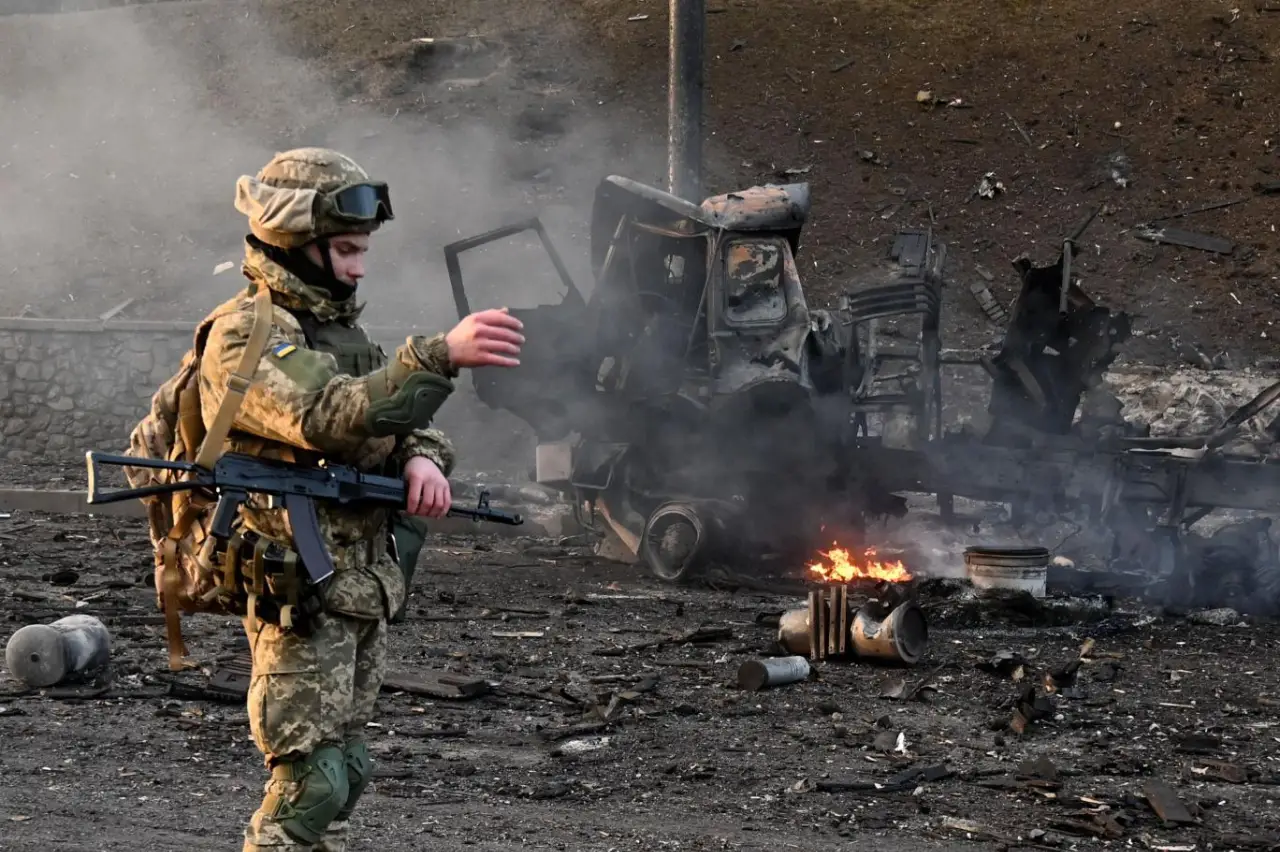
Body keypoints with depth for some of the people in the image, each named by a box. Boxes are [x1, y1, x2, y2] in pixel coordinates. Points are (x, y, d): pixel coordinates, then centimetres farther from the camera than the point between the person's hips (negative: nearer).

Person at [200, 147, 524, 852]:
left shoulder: (335, 324, 16)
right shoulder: (245, 336, -13)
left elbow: (397, 414, 16)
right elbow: (329, 417, -29)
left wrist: (422, 457, -9)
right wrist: (442, 355, -36)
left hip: (367, 581, 9)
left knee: (342, 768, 14)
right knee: (310, 778, -12)